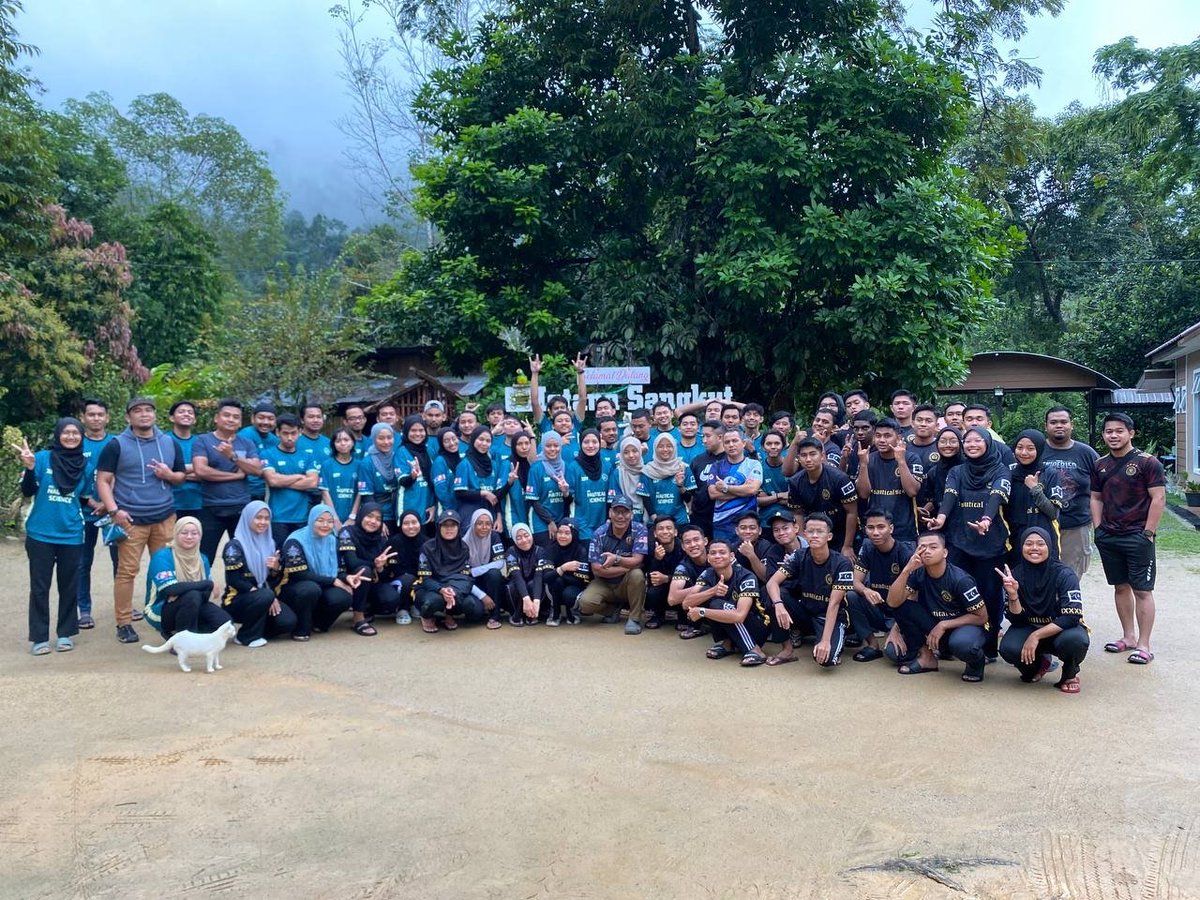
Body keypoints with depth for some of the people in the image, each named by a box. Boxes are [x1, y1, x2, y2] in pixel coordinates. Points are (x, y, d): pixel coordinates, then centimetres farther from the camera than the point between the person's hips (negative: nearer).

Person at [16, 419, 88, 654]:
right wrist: (29, 468, -22)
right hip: (41, 535, -2)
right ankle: (39, 637, 9)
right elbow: (28, 491, -8)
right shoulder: (42, 458, -4)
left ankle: (65, 633, 19)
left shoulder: (85, 465, 5)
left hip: (71, 536, 2)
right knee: (39, 587, 3)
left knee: (69, 586, 8)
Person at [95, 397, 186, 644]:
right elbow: (103, 480, -1)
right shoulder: (117, 445, 0)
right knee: (127, 571, -2)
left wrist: (169, 475, -5)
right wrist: (114, 510, -12)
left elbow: (181, 476, 19)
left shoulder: (170, 443, 11)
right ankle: (124, 623, 6)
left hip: (165, 517, 3)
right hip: (131, 519, -3)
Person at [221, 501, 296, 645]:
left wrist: (276, 568, -15)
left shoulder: (270, 543, 9)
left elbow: (274, 581, 9)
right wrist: (269, 596, -20)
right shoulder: (235, 545, -9)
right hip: (237, 600, -5)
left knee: (288, 622, -19)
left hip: (263, 598, 5)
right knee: (265, 596, -35)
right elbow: (234, 581, -16)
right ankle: (247, 636, -13)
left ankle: (258, 628, 9)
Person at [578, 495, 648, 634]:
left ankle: (634, 618, -15)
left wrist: (616, 560, -43)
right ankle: (614, 609, 7)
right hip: (604, 584, 1)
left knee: (637, 574, -34)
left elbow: (637, 561, -23)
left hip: (628, 585, -1)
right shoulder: (599, 533, -11)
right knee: (585, 603, -27)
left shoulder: (640, 530, -13)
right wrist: (628, 566, -22)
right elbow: (597, 570, -16)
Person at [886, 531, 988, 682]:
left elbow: (982, 617, -15)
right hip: (936, 626, 5)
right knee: (901, 605, -17)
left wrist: (944, 625, -21)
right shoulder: (918, 573, -9)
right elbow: (893, 602, -20)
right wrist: (907, 570, -31)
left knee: (961, 643, -40)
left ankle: (976, 660, -2)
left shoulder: (960, 579, -22)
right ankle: (926, 657, -2)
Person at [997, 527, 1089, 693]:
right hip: (1029, 628, 2)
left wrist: (1036, 636, -29)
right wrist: (1013, 595, -30)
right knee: (1008, 649, -29)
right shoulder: (1015, 575, -9)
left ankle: (1070, 673, 0)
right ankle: (1038, 663, 9)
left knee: (1075, 640, -37)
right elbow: (1017, 620, -10)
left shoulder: (1064, 574, -17)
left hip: (1061, 629, -2)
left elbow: (1071, 617, -23)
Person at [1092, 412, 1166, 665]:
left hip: (1137, 537, -6)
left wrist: (1148, 533, -13)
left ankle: (1143, 645, 3)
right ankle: (1128, 637, 25)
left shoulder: (1147, 462, -8)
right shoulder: (1101, 465, 9)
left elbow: (1159, 498, -10)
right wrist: (1098, 529, 7)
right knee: (1120, 587, 13)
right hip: (1108, 538, 6)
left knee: (1142, 590, -2)